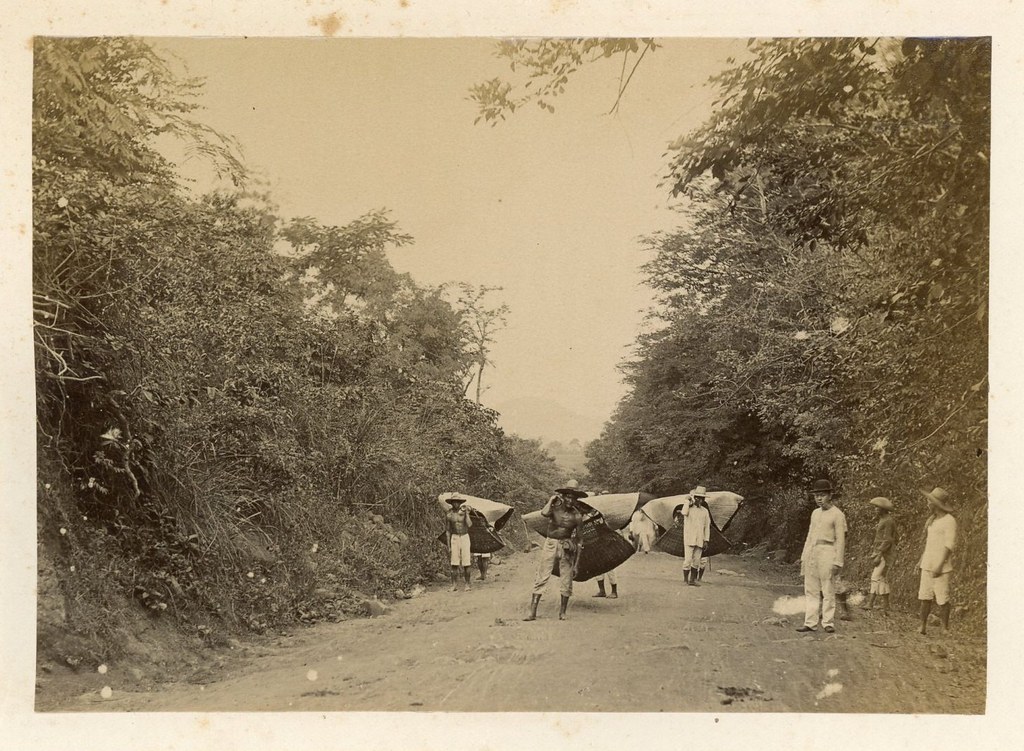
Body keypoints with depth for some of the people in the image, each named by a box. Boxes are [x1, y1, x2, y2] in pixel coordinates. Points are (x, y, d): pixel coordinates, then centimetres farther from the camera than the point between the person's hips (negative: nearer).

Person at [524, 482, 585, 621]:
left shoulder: (577, 514, 4)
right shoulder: (555, 507, -1)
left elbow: (578, 537, 10)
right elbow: (544, 513, -25)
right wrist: (552, 499, -15)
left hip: (567, 547, 2)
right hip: (551, 544, -2)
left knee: (566, 581, 5)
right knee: (541, 578, -5)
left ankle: (562, 612, 21)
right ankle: (532, 612, -5)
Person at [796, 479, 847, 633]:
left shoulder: (837, 515, -3)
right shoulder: (815, 513, 16)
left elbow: (840, 540, -6)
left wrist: (838, 562, -11)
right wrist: (804, 556, 17)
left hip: (827, 553, -6)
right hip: (811, 552, 6)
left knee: (828, 591, -3)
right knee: (810, 590, 5)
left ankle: (828, 623, 2)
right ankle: (810, 623, 7)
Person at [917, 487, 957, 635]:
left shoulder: (949, 521, -9)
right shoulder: (931, 520, 16)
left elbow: (949, 545, -14)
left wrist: (940, 566, -19)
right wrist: (921, 560, 18)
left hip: (941, 567, -7)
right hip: (927, 565, 7)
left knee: (942, 599, -5)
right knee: (925, 596, 5)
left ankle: (945, 629, 3)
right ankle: (923, 626, 9)